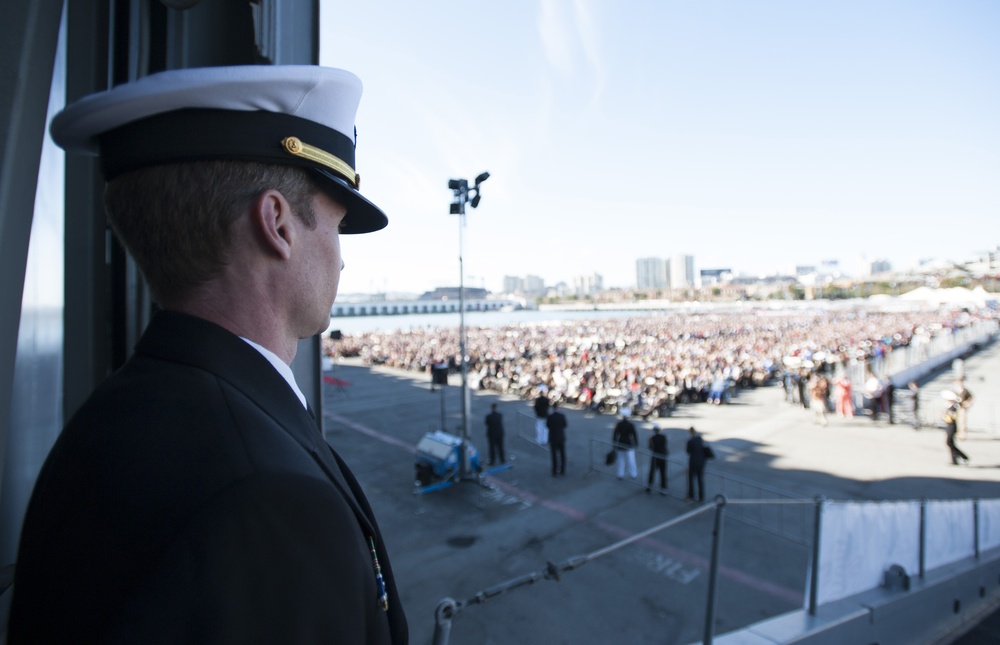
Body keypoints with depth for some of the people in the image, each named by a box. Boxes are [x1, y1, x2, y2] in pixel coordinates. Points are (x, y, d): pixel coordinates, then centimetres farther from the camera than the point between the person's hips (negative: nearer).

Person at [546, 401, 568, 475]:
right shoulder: (562, 416, -10)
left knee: (554, 455, 6)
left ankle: (555, 471, 9)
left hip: (553, 438, -2)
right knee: (562, 454, 14)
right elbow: (565, 425, 0)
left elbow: (547, 426, -4)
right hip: (561, 437, 2)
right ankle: (562, 470, 21)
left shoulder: (549, 416, -17)